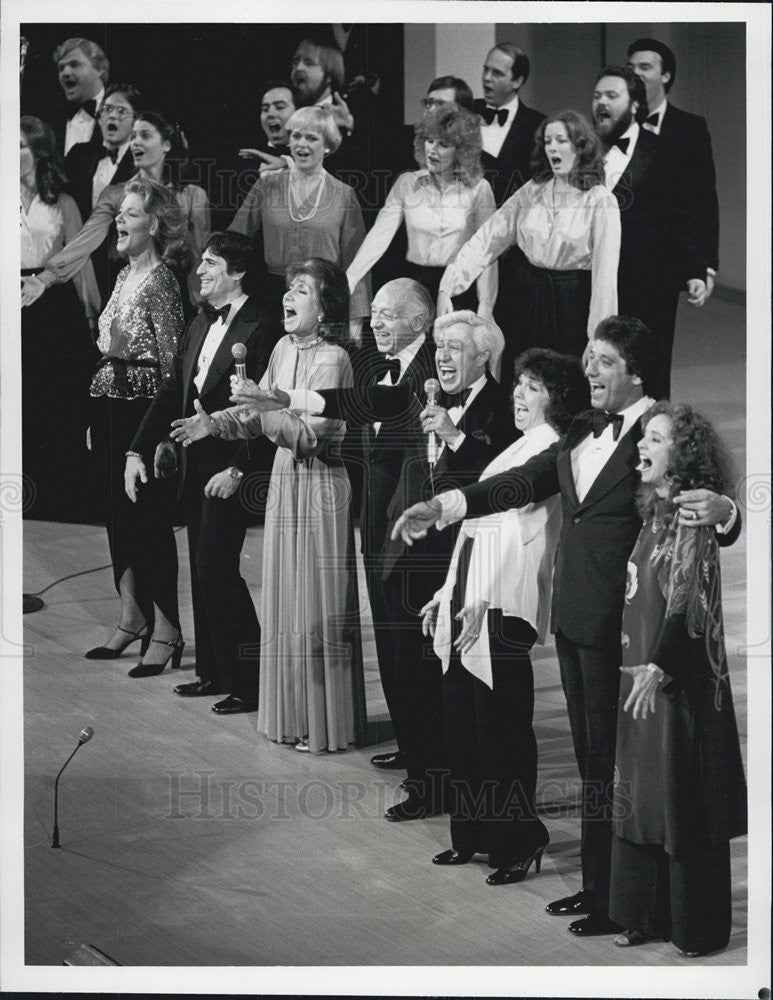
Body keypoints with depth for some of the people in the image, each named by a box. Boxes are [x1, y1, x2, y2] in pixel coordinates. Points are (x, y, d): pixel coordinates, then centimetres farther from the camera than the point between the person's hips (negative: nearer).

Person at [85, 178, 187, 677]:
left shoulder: (161, 281, -13)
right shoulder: (125, 275, 13)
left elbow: (171, 359, -15)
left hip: (142, 406, -9)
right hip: (109, 404, 9)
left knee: (150, 518, -4)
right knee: (119, 515, 13)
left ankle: (165, 631, 2)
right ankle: (132, 620, 23)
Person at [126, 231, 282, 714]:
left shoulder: (261, 330, -14)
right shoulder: (200, 326, 13)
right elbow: (173, 393, 16)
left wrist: (237, 469, -22)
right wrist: (139, 451, 10)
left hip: (231, 470, -9)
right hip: (196, 466, 9)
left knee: (217, 568, -9)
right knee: (203, 569, 13)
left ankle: (248, 682, -1)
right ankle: (214, 672, 23)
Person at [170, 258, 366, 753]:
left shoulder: (332, 360, -16)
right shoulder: (285, 347, 7)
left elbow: (309, 434, -22)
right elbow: (257, 414, 12)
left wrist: (261, 404, -25)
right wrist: (214, 422, -3)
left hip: (319, 487, -8)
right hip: (285, 480, 8)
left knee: (317, 605, 0)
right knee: (285, 602, 14)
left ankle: (328, 723, 10)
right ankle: (292, 714, 25)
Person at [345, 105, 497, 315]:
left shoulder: (478, 188, -2)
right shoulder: (407, 183, 3)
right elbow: (379, 235, -4)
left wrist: (485, 306, -6)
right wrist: (348, 280, -14)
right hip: (416, 285, 2)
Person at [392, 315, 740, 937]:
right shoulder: (584, 431, 11)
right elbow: (525, 484, 12)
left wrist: (722, 511, -39)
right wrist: (442, 506, 5)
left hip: (618, 627, -7)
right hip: (574, 619, 8)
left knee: (613, 760, 0)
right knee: (590, 758, 16)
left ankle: (618, 904, 10)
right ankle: (594, 885, 27)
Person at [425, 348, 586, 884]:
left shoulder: (547, 449, -9)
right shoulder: (522, 447, 20)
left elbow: (528, 534, -17)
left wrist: (482, 603, -22)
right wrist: (448, 593, 22)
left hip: (504, 604, -9)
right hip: (468, 596, 9)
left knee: (502, 724, -5)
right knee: (460, 720, 11)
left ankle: (518, 842, 5)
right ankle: (474, 834, 21)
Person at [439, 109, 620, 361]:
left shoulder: (600, 201, -7)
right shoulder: (531, 192, 5)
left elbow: (606, 273, -10)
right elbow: (487, 238, 0)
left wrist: (599, 338, -14)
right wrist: (448, 286, -12)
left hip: (574, 304, -4)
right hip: (529, 299, 4)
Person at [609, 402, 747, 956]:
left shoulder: (691, 516, -14)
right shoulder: (654, 513, 11)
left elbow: (687, 601, -19)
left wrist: (659, 667, -23)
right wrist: (639, 665, 13)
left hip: (680, 678, -9)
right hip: (643, 670, 9)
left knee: (684, 803, -1)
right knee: (641, 799, 12)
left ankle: (698, 928, 8)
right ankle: (648, 916, 20)